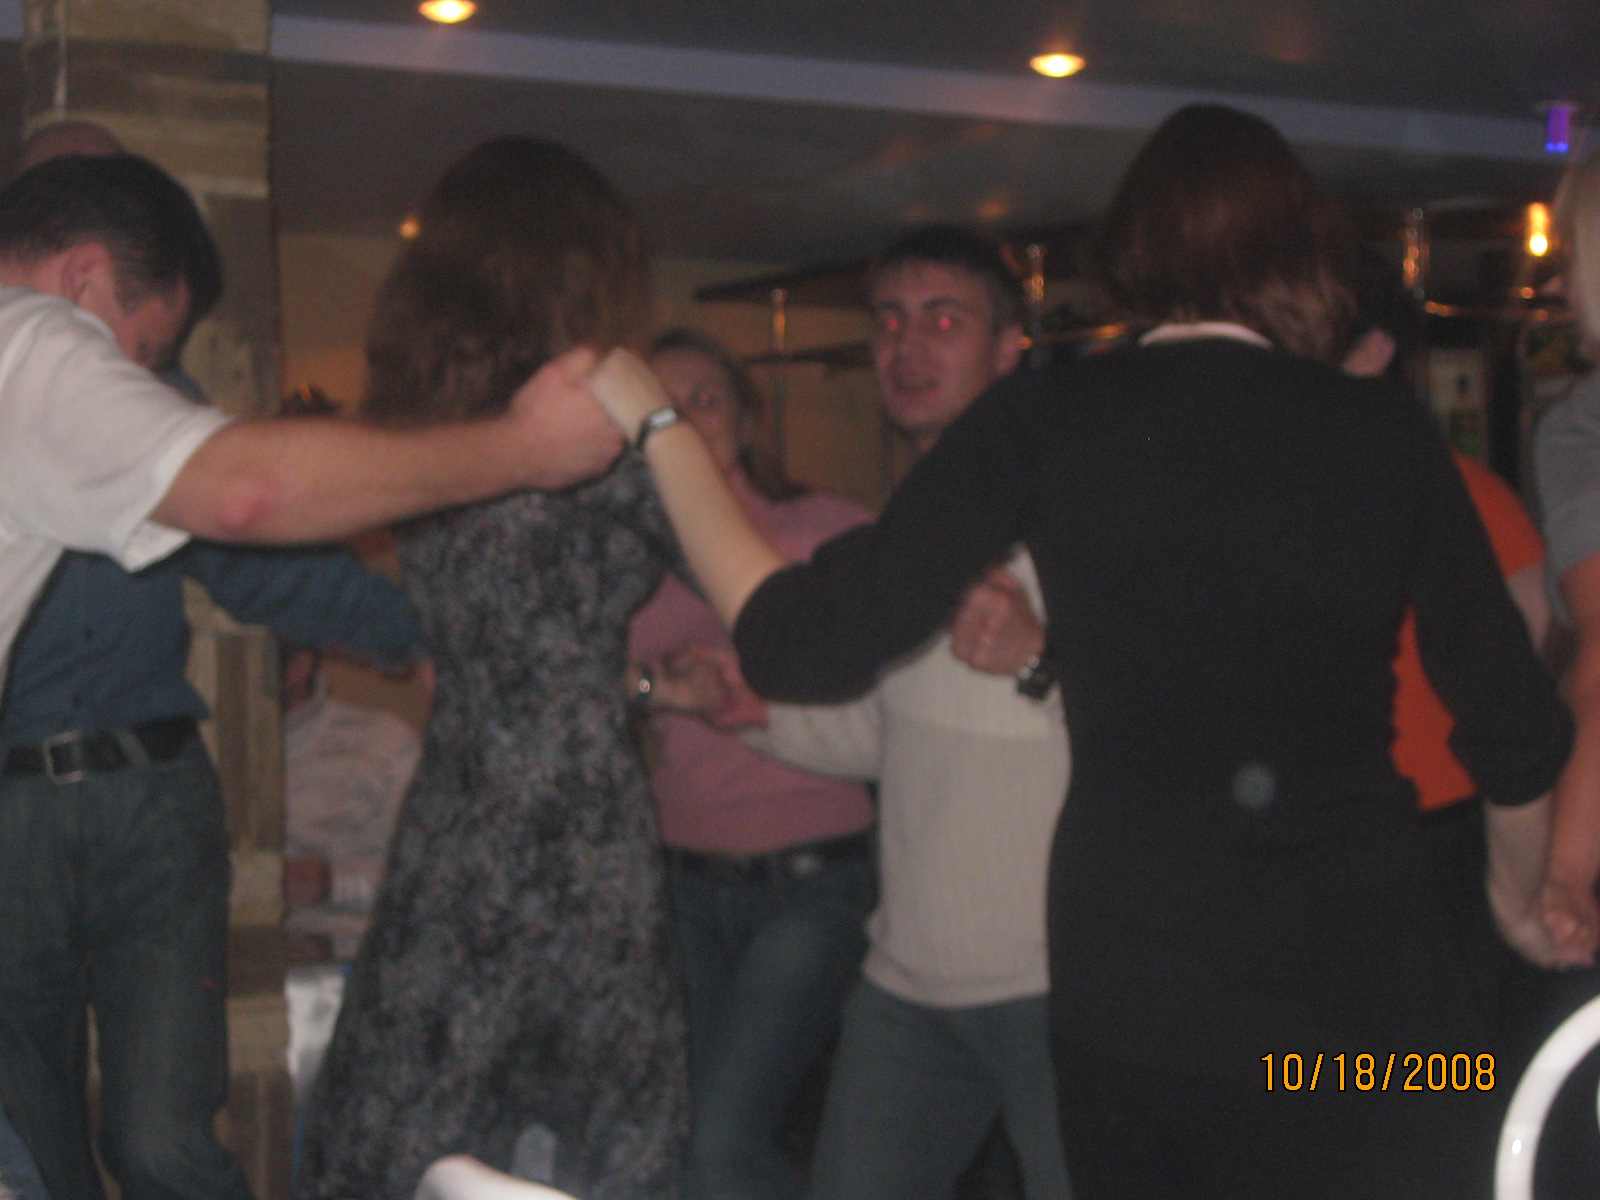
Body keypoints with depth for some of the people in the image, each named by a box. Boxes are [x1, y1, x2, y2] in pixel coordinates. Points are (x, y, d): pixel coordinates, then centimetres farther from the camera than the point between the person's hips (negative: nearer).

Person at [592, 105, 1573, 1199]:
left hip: (1132, 994, 1)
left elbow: (804, 645, -8)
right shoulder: (1386, 429, -2)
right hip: (1366, 985, -1)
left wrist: (658, 428, 4)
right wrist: (1525, 898, 22)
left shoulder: (1044, 421, -4)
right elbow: (1517, 731, 2)